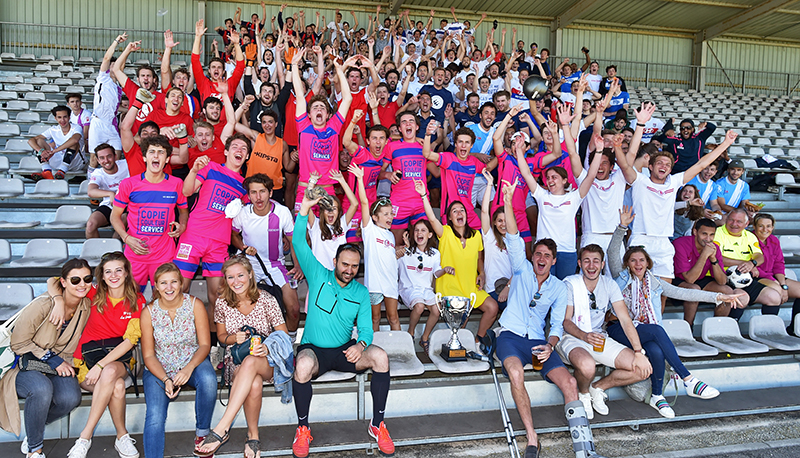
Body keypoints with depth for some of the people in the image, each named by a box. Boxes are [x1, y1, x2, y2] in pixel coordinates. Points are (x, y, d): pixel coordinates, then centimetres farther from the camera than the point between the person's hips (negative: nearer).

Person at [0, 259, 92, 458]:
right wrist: (52, 359, -16)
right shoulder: (43, 305, -20)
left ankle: (33, 427, 5)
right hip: (23, 364, -4)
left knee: (71, 398, -27)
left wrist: (64, 362, -4)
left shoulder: (87, 306, -4)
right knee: (42, 389, -37)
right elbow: (18, 343, -12)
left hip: (59, 365, 4)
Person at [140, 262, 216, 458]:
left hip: (192, 362, 0)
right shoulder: (148, 312, -8)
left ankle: (202, 431, -8)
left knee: (208, 379, -33)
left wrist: (189, 368, -26)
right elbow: (148, 355, -4)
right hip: (159, 368, 0)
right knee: (155, 417, -24)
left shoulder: (195, 305, -8)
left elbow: (204, 344, -7)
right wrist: (166, 380, -20)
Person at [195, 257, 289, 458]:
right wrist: (234, 338, -11)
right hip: (236, 358, 1)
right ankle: (253, 435, -15)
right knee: (254, 384, -36)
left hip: (267, 360, -1)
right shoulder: (222, 303, -1)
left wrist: (268, 347, -24)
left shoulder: (266, 300, -7)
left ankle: (222, 428, -37)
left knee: (250, 362, -40)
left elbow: (283, 334, -3)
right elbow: (221, 335, 13)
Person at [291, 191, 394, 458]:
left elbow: (366, 328, 2)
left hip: (345, 350, 2)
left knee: (380, 356, -26)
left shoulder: (361, 292, 7)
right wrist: (305, 208, -18)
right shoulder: (319, 276, 2)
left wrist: (361, 344, -23)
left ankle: (378, 424, -10)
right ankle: (302, 428, -14)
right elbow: (298, 243, -7)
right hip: (314, 349, -2)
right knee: (303, 364, -38)